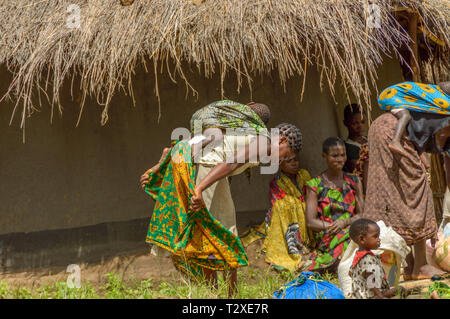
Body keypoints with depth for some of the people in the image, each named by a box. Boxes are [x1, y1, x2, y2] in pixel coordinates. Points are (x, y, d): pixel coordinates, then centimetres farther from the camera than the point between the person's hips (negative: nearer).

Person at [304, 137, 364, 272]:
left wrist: (344, 222, -12)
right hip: (327, 239, -4)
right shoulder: (314, 185, 5)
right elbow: (311, 222, -1)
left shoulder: (354, 182, 16)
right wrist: (334, 226, -17)